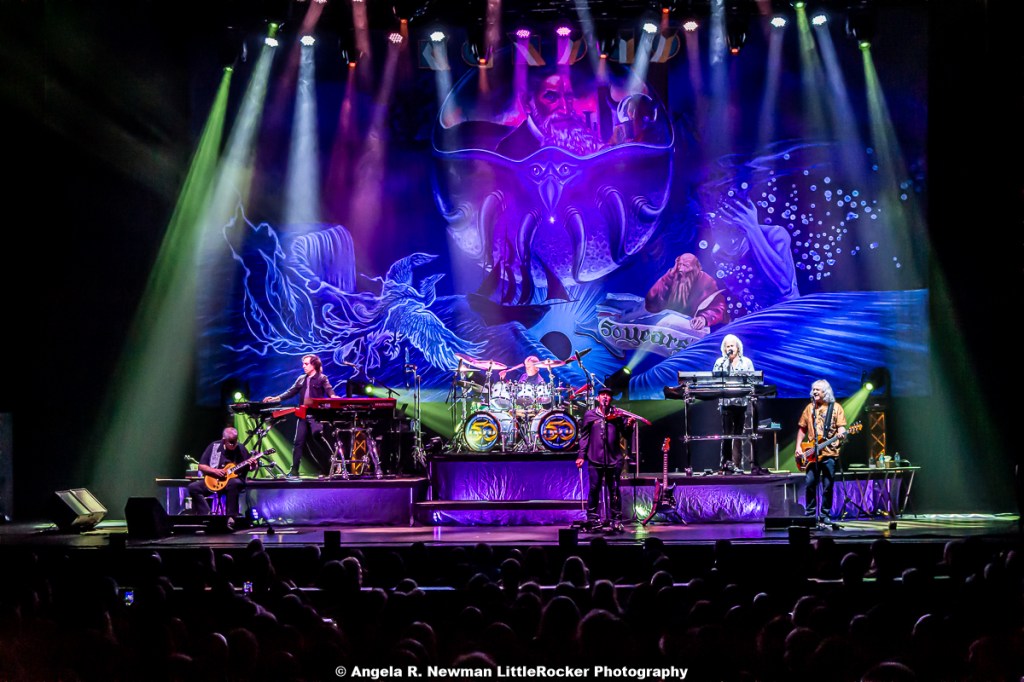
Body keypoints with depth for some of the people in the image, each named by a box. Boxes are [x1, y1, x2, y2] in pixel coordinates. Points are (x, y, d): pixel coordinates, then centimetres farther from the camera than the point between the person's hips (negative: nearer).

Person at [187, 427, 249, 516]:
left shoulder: (241, 449, -1)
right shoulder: (214, 446, 1)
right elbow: (201, 466, 3)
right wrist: (215, 471, -14)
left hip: (234, 480, -2)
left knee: (234, 484, -39)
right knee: (193, 487, -20)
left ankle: (231, 517, -30)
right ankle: (206, 514, -19)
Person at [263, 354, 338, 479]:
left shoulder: (322, 378, 2)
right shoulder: (301, 379, 19)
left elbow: (328, 389, -12)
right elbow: (291, 392, 17)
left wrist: (332, 396, -35)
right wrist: (276, 398, 5)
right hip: (303, 415, 6)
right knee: (299, 442, 3)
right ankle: (294, 471, 6)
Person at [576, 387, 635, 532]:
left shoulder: (617, 414, 7)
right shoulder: (589, 415, 7)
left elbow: (624, 434, 4)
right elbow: (584, 437, 9)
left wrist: (629, 425, -17)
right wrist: (581, 456, 4)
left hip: (614, 459, 0)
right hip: (595, 459, 0)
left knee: (614, 490, 3)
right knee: (594, 489, 0)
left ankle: (616, 520, 8)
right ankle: (592, 519, 8)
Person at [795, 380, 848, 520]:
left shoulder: (835, 407, 4)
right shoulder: (810, 408, 14)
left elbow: (841, 426, -2)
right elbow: (802, 429, 15)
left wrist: (841, 433, -25)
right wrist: (798, 446, 5)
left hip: (829, 452, -2)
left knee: (828, 485, 0)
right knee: (810, 483, -3)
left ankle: (826, 514, 9)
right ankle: (809, 513, 7)